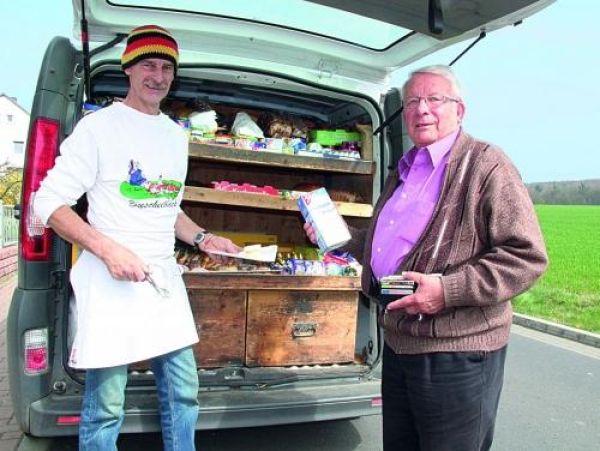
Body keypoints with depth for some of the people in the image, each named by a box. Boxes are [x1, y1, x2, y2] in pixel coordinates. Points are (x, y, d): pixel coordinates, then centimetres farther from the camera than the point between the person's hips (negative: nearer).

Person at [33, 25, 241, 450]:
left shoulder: (177, 134, 14)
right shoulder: (99, 126, -6)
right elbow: (49, 202, -8)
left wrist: (201, 237, 6)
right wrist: (108, 249, -21)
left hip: (165, 277, 6)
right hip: (111, 279, -6)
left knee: (183, 391, 13)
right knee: (106, 407, 3)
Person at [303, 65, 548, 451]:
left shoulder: (486, 165, -11)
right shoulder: (404, 171, 15)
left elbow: (527, 257, -18)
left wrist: (448, 290, -25)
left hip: (457, 353, -8)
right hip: (398, 343, 8)